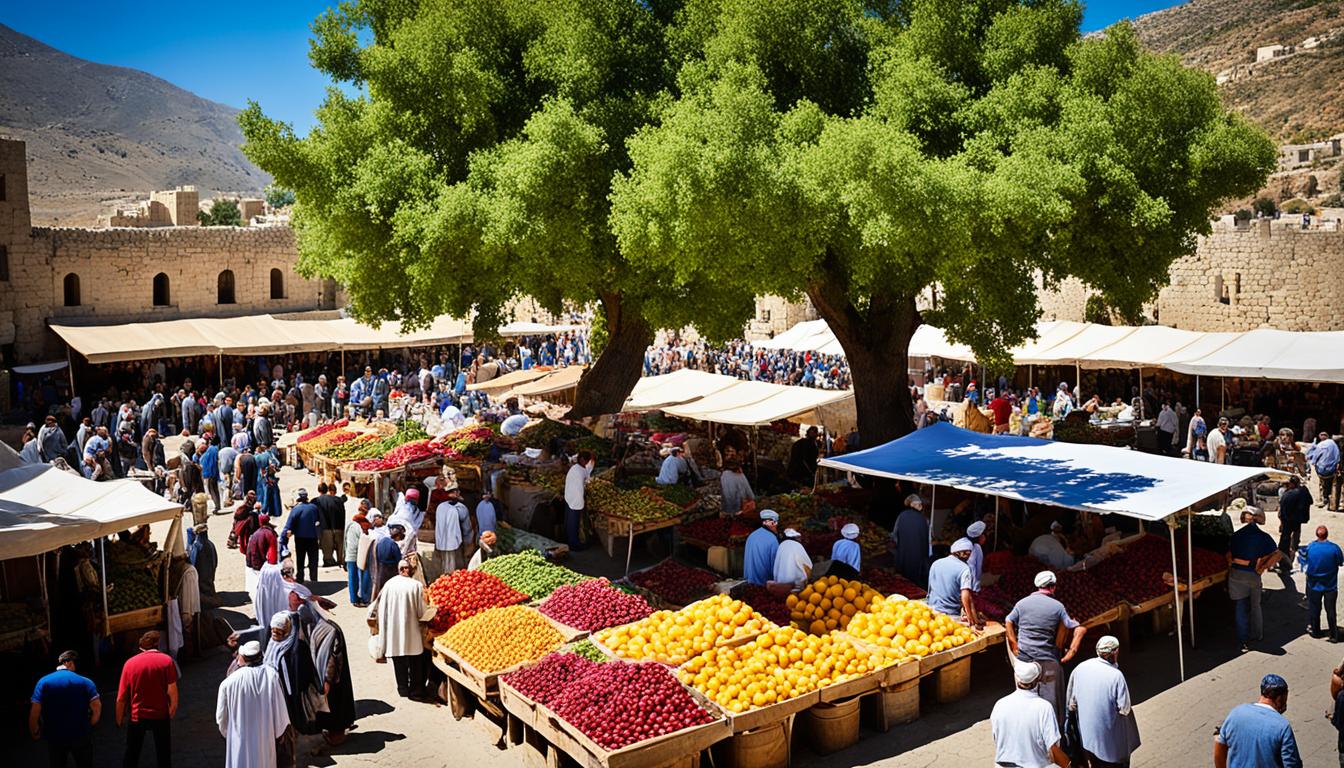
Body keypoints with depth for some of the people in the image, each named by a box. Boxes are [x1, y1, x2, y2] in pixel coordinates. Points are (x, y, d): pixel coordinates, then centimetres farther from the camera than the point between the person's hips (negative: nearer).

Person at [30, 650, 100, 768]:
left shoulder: (44, 682, -6)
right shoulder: (85, 682, -8)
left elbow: (35, 711, -15)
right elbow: (97, 706, -17)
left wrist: (34, 733, 1)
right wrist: (90, 725, 1)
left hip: (54, 737, 1)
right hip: (81, 735, -1)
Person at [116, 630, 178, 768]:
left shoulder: (130, 663, -5)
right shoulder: (166, 660, -9)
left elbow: (121, 698, -4)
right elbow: (172, 691, -15)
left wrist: (119, 720, 7)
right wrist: (172, 710, 0)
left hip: (136, 716, 1)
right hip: (160, 715, -1)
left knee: (131, 754, 18)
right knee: (163, 752, 16)